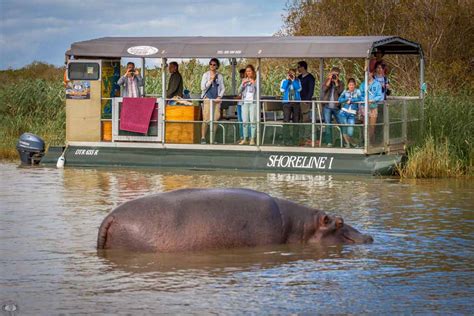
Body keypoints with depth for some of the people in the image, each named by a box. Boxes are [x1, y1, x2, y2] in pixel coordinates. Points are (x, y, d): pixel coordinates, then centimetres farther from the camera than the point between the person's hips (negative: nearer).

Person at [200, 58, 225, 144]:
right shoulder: (206, 75, 5)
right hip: (208, 98, -3)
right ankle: (203, 138, -9)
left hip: (216, 100, 3)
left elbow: (223, 88, 13)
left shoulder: (219, 76, 11)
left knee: (215, 119, -1)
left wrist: (219, 97, -3)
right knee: (206, 119, -10)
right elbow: (203, 87, -1)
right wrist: (211, 80, -7)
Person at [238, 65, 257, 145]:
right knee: (244, 121, 1)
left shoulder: (256, 80, 4)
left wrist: (253, 83, -19)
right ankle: (245, 139, 5)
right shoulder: (244, 80, 15)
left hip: (253, 102, -4)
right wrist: (243, 83, -7)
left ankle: (252, 139, -7)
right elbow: (239, 91, 9)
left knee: (253, 121, -8)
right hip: (245, 102, 4)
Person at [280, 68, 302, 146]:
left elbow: (299, 89, -9)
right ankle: (286, 139, -9)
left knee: (296, 121, 5)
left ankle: (295, 139, 11)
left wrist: (293, 80, -9)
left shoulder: (297, 81, 8)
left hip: (296, 103, 2)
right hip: (287, 102, -1)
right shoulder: (284, 81, 7)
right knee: (286, 121, -9)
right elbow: (282, 89, -9)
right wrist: (287, 80, -7)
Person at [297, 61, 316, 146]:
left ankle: (308, 138, -7)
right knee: (300, 120, 8)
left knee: (306, 120, -8)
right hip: (298, 101, 8)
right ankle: (301, 138, 12)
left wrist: (307, 100, -18)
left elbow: (311, 90, -11)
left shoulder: (310, 78, -6)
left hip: (306, 101, -8)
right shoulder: (299, 77, 16)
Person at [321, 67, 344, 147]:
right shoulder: (326, 82, 10)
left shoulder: (340, 83, 8)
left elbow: (340, 91, -9)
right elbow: (324, 89, -10)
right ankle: (329, 142, 1)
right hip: (327, 106, 0)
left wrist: (336, 82, -10)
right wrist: (330, 80, -10)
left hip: (336, 106, 0)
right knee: (328, 125, -2)